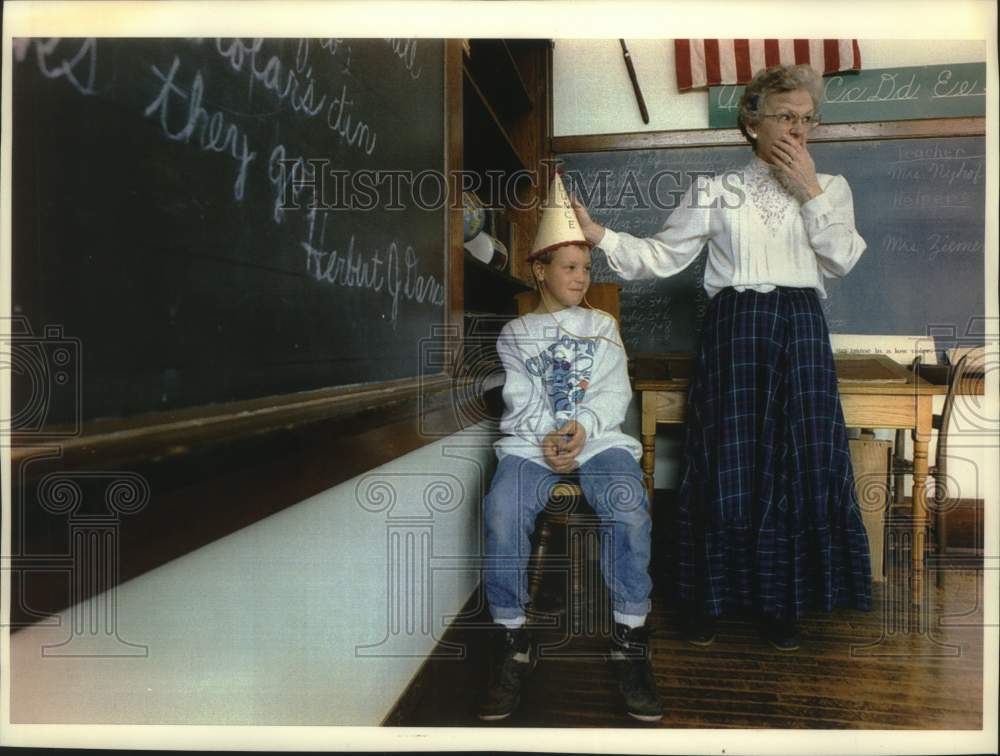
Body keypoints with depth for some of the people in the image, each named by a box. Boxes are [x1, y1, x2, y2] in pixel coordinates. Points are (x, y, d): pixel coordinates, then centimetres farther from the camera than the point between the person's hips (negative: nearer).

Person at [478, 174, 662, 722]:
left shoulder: (602, 325, 20)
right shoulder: (515, 333, 17)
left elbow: (614, 392, 6)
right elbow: (522, 401, 4)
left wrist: (582, 427, -15)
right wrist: (548, 439, -16)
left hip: (599, 438, 1)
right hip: (532, 442, 0)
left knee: (628, 506, -31)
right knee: (503, 511, -31)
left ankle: (630, 641, -17)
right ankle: (512, 642, -15)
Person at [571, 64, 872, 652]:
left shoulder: (829, 189, 14)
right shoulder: (716, 190, 8)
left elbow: (842, 260, -2)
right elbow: (663, 256, 1)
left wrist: (809, 189, -4)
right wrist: (598, 234, -11)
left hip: (801, 332, 2)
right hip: (734, 332, -2)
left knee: (798, 465, 2)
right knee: (725, 464, 0)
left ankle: (780, 603, 19)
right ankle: (709, 598, 16)